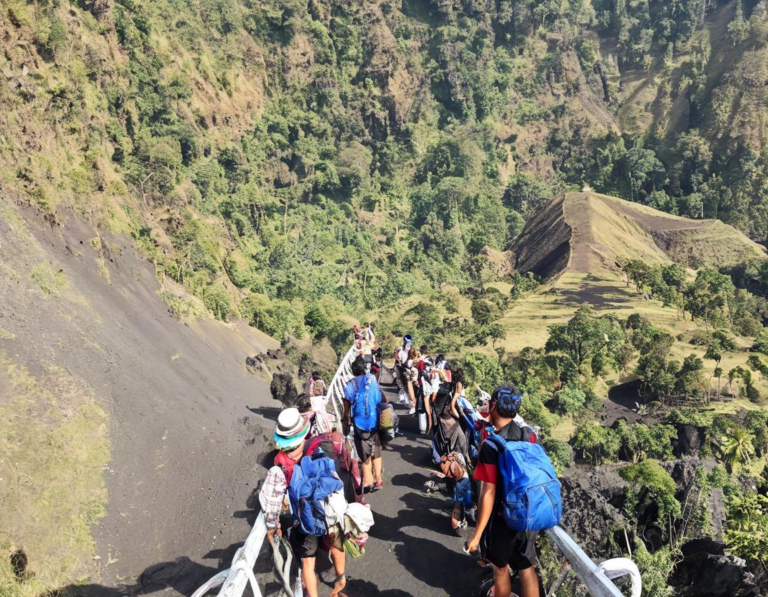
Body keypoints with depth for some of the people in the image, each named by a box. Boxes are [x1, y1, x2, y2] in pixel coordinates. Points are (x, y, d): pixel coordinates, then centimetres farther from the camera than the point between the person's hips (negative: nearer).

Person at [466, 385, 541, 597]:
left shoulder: (491, 446, -24)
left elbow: (488, 494, -23)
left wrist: (477, 534, -15)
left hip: (503, 519, -5)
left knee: (500, 568, 17)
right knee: (526, 568, 19)